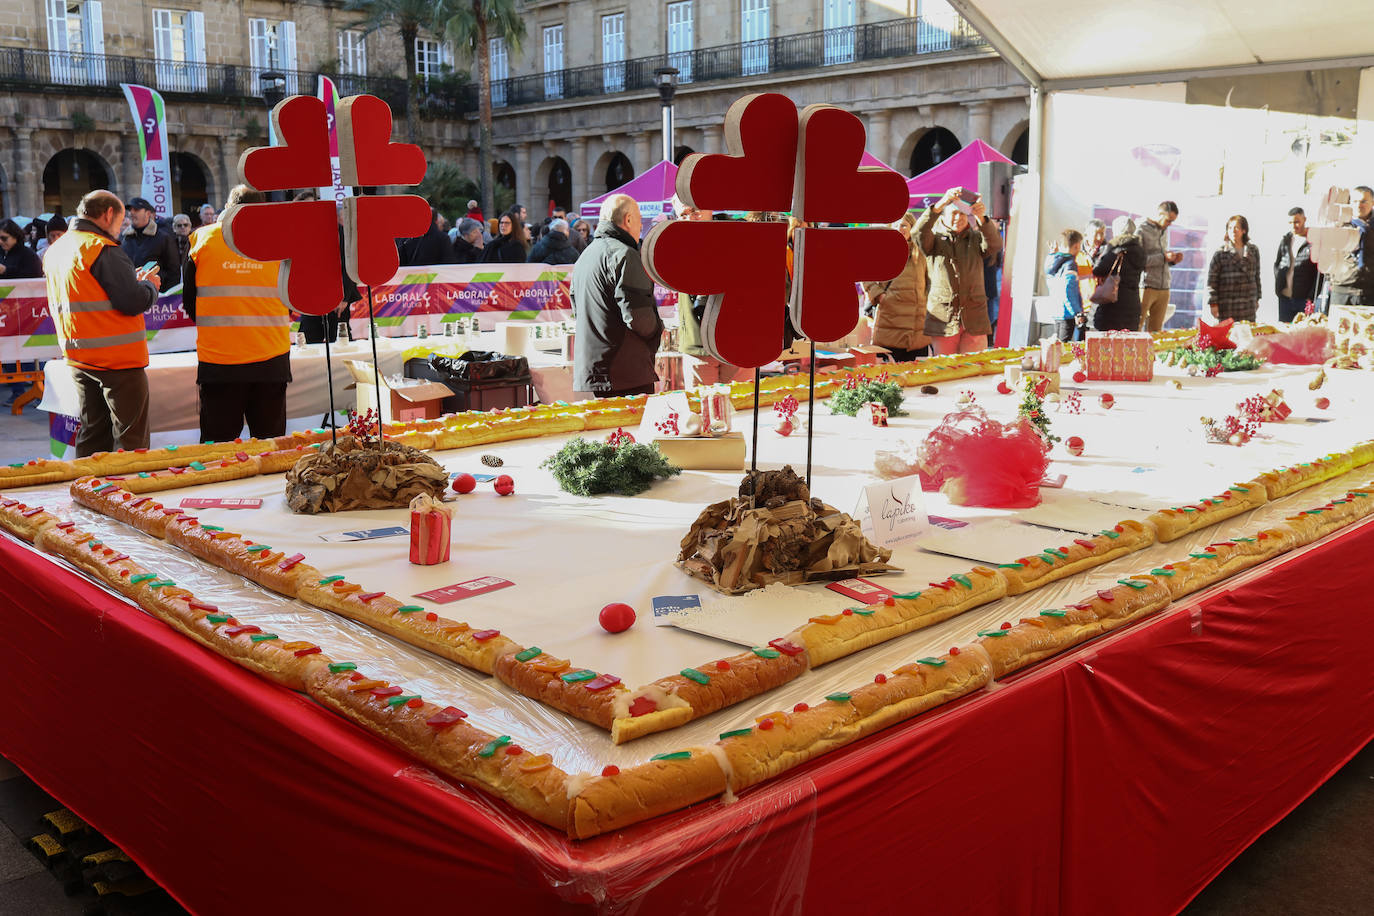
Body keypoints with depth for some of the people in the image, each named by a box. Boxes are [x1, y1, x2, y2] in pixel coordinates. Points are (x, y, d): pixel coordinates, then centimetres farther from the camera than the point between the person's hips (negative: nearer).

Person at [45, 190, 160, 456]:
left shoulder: (54, 250, 14)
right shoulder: (103, 249, -14)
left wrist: (133, 281, 15)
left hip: (78, 358, 8)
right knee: (131, 438, -3)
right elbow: (134, 301, -20)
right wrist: (149, 285, 1)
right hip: (117, 358, -8)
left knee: (92, 433, 16)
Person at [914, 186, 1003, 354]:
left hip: (974, 321, 1)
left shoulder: (976, 239, 14)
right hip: (942, 320, -1)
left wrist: (981, 219, -26)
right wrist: (940, 204, -26)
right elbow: (919, 233, -13)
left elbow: (995, 245, -7)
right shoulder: (934, 239, 9)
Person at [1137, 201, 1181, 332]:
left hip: (1163, 288, 7)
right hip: (1146, 287, -7)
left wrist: (1172, 259, 8)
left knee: (1156, 331, 6)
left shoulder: (1164, 230, 19)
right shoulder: (1141, 230, -6)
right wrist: (1163, 257, -18)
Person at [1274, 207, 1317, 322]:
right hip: (1285, 298, 5)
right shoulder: (1285, 240, 13)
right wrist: (1278, 287, 6)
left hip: (1305, 298, -5)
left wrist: (1312, 296, -12)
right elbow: (1277, 264, 21)